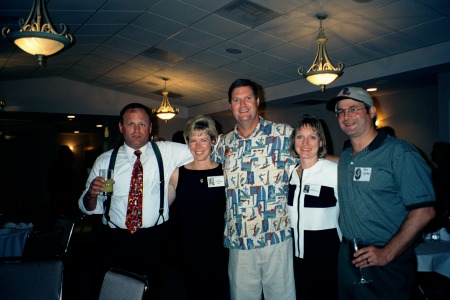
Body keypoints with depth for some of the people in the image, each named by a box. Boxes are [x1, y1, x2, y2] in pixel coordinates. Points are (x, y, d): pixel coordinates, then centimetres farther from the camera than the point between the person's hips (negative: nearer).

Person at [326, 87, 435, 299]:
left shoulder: (399, 152, -13)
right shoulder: (344, 156, 7)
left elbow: (423, 211, -17)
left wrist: (387, 253, -19)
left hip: (387, 265, -6)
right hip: (348, 258, 6)